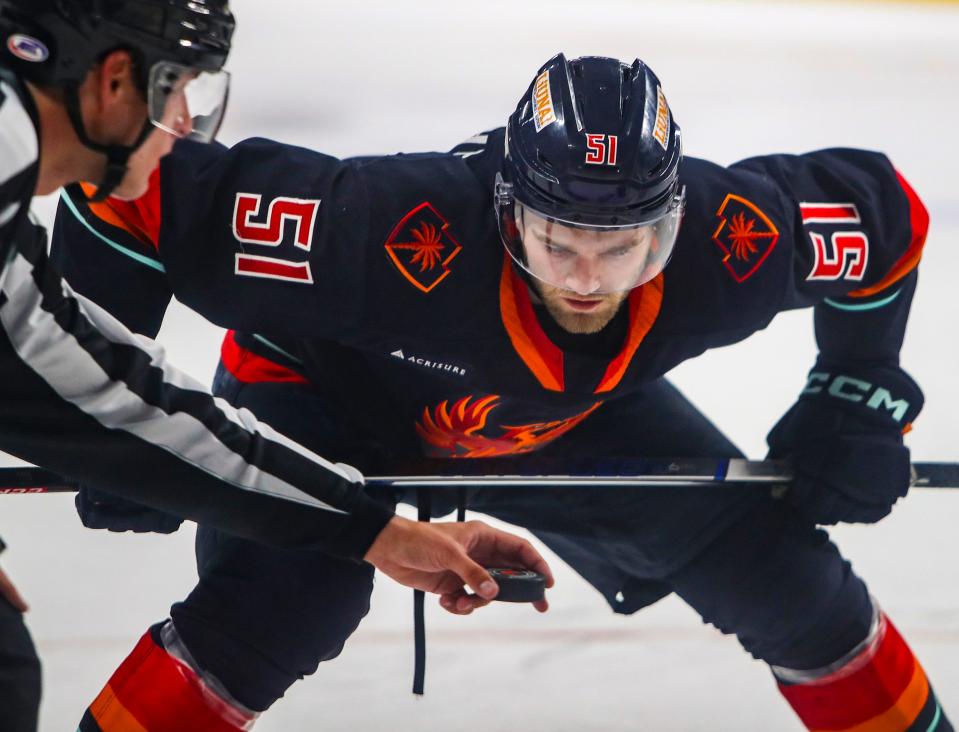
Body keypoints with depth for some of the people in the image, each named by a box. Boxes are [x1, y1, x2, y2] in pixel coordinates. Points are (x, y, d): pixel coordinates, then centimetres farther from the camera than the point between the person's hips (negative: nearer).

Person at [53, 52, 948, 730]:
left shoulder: (722, 238, -33)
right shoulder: (407, 234, -46)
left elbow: (884, 208, -11)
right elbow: (132, 193, -41)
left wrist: (856, 404, -8)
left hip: (570, 414, 4)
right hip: (331, 389, -4)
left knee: (779, 569, -1)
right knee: (278, 606, -29)